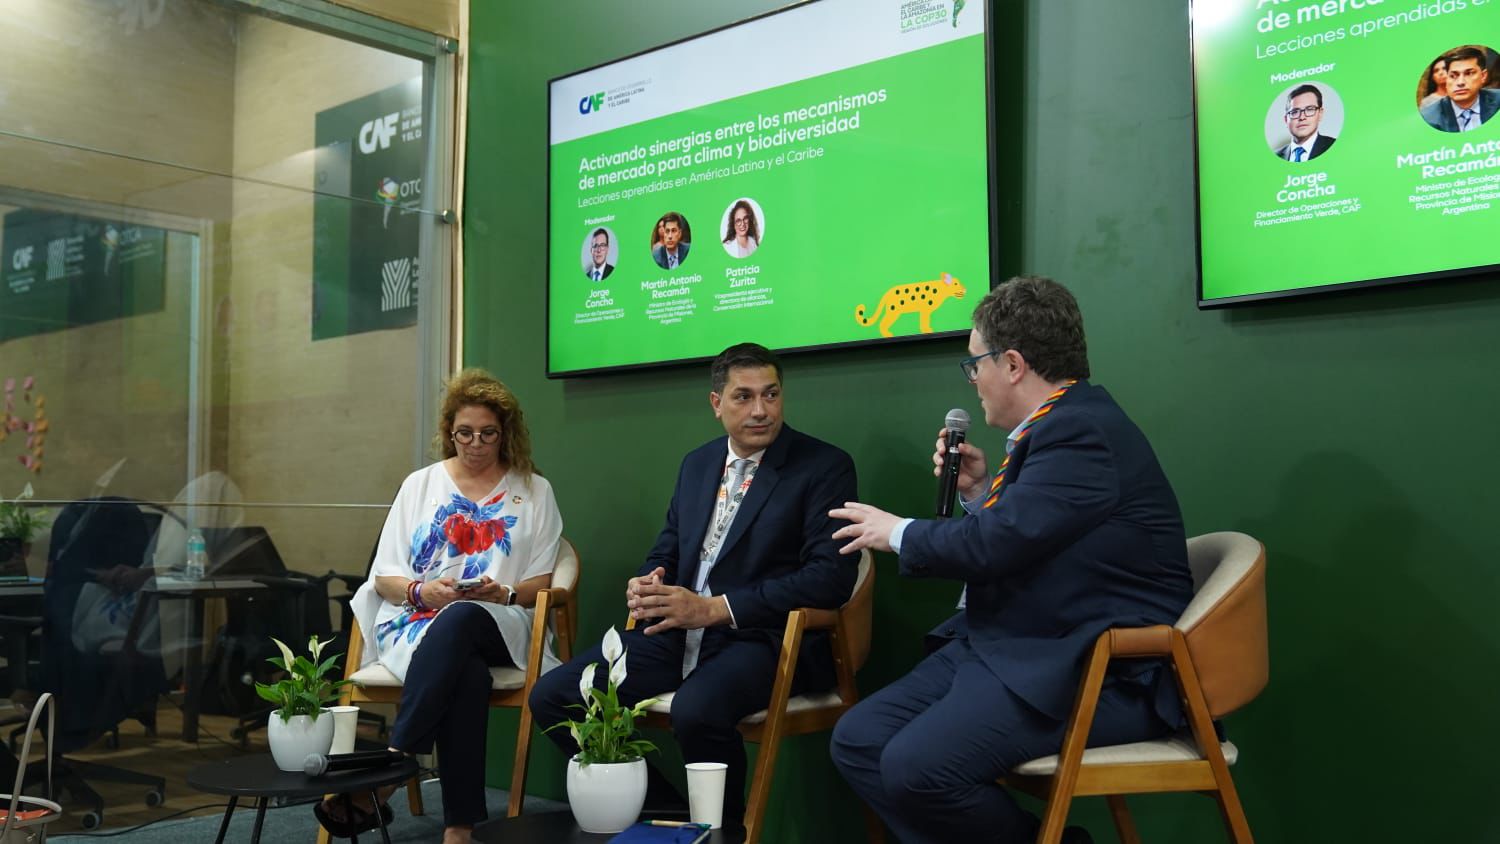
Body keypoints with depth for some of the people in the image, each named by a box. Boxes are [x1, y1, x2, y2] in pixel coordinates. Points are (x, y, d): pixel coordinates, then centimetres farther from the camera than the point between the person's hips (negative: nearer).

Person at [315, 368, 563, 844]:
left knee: (458, 621, -40)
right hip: (414, 621, 1)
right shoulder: (420, 485, 17)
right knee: (466, 674, -38)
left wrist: (504, 593, -12)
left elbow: (541, 585, 10)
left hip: (498, 625, 0)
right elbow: (384, 578, 12)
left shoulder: (534, 491, 15)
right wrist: (421, 592, -10)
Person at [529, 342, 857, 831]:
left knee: (695, 711, -37)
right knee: (551, 697, -7)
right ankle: (657, 806, 9)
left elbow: (832, 576, -15)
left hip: (761, 638, -6)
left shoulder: (825, 466, -5)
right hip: (678, 633, 7)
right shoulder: (697, 463, 15)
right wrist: (645, 586, -6)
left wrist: (713, 607, -20)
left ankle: (723, 828, -7)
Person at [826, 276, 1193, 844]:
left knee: (916, 766, -27)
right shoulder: (1056, 425, 15)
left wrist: (897, 532, -6)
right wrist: (979, 492, 10)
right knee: (857, 740, -2)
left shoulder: (1081, 431, -17)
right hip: (1009, 645, 10)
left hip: (1094, 671, -10)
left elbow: (994, 545, -23)